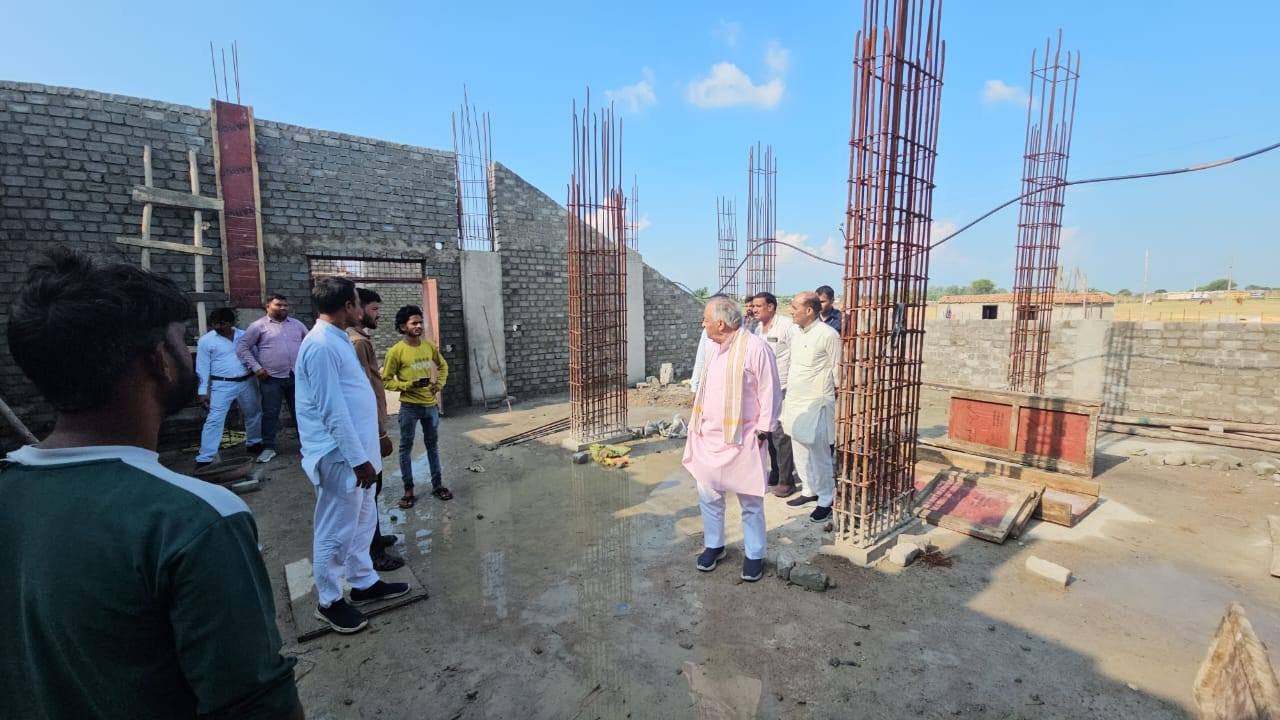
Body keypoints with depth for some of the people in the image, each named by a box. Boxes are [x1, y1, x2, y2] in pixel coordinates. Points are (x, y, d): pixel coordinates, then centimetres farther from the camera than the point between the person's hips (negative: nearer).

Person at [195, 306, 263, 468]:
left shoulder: (245, 335, 4)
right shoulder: (205, 341, -4)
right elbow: (203, 368, -3)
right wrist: (203, 391, -7)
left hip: (247, 382, 4)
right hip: (222, 385, -3)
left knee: (253, 414, 16)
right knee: (214, 420, -7)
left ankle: (254, 443, 37)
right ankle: (205, 458, -3)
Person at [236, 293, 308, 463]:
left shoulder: (297, 324, 11)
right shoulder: (258, 325, 0)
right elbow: (242, 346, -1)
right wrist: (255, 367, -8)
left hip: (297, 376, 3)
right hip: (271, 378, -3)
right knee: (270, 414, 3)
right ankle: (268, 448, 14)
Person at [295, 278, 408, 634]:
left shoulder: (337, 339, 11)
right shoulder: (321, 346, -21)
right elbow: (333, 411, -24)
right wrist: (358, 459, -21)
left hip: (355, 451, 10)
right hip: (340, 457, -10)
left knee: (363, 521, 21)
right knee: (336, 532, 7)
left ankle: (364, 583, 37)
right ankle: (329, 602, 25)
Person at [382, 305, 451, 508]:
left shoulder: (430, 346, 1)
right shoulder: (396, 351, -12)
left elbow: (443, 366, 18)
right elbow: (386, 381, -7)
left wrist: (439, 384, 2)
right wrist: (409, 385, -21)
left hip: (431, 405, 4)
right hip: (409, 407, -4)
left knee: (432, 444, 14)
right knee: (406, 447, 7)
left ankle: (437, 484, 25)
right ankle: (408, 490, 19)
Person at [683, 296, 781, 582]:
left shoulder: (755, 347, -16)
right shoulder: (716, 348, 9)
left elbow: (770, 393, -14)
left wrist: (762, 431, -12)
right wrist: (698, 425, 14)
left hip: (742, 440, -7)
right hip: (709, 437, 7)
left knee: (750, 501, 8)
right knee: (708, 495, 15)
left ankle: (754, 555, 25)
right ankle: (713, 545, 34)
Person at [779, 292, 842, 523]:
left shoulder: (828, 335, -15)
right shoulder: (797, 332, 8)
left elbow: (837, 370, -10)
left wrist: (840, 399, -6)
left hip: (816, 404, -8)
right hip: (795, 401, 8)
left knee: (818, 454, 2)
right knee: (800, 452, 17)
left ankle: (826, 501, 16)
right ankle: (810, 491, 33)